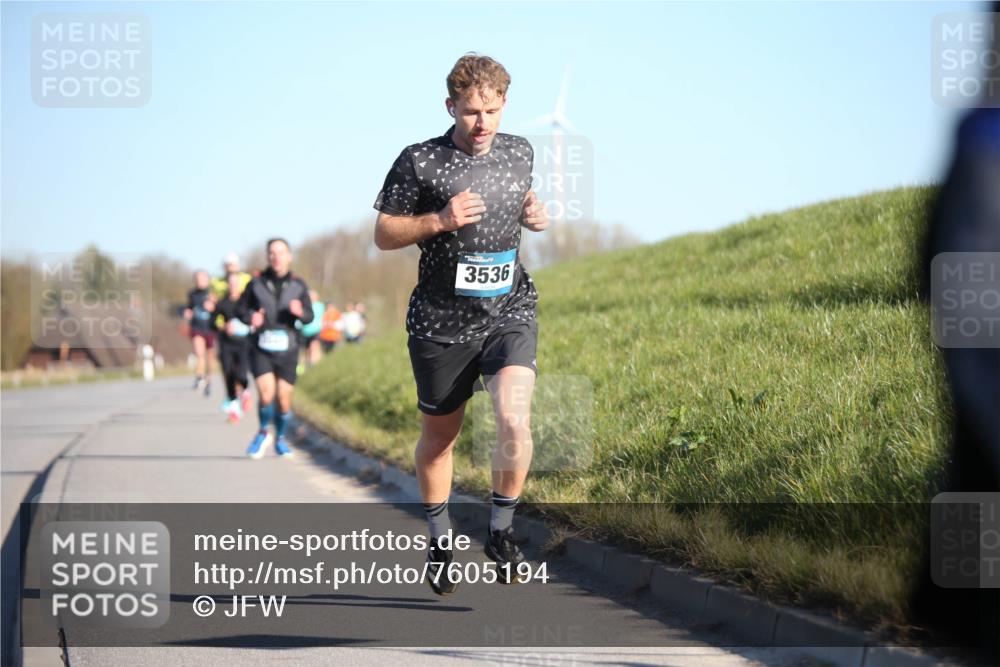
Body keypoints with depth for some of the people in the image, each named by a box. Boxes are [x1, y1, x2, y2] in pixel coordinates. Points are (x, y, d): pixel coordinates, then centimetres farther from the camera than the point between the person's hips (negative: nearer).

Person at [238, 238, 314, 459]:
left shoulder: (298, 286, 4)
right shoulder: (256, 284, 1)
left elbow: (309, 317, 3)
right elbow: (241, 307, 10)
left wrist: (300, 312, -20)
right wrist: (250, 317, -12)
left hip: (287, 350, 1)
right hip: (261, 348, -1)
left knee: (284, 399, 3)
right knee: (266, 394, -17)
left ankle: (280, 438, 28)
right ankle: (263, 432, 12)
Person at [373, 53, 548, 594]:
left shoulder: (519, 152, 6)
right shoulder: (419, 162, -7)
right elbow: (384, 235, -2)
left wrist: (536, 215, 4)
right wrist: (439, 220, -17)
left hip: (510, 311, 2)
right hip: (441, 321, -1)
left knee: (514, 422, -20)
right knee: (439, 436, 12)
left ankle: (501, 530, 0)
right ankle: (440, 542, 33)